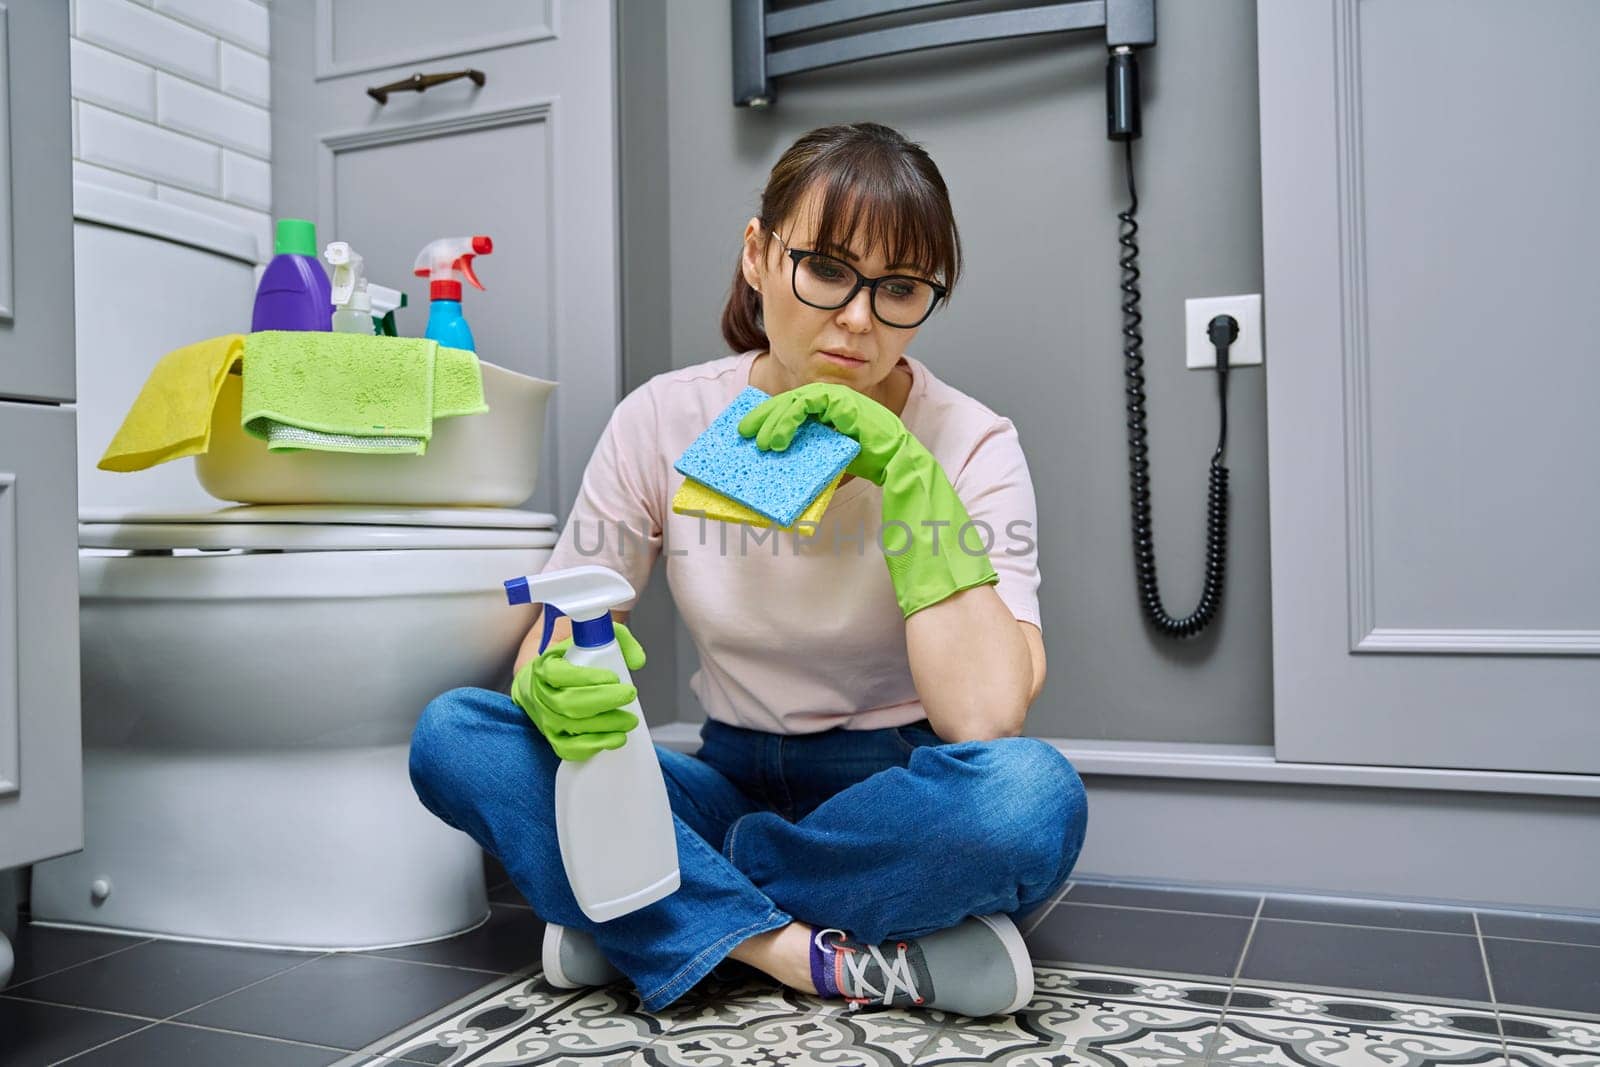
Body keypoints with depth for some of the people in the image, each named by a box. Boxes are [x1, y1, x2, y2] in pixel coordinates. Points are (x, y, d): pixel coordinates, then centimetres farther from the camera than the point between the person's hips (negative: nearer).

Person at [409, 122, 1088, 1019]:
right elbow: (554, 641, -2)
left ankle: (650, 916, -17)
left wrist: (904, 468, -29)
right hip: (733, 786, 3)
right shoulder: (666, 420, -5)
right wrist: (553, 690, -27)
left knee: (1032, 794, -36)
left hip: (896, 808, -2)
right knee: (452, 734, -17)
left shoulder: (971, 445, -13)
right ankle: (825, 957, -22)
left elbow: (985, 718, -26)